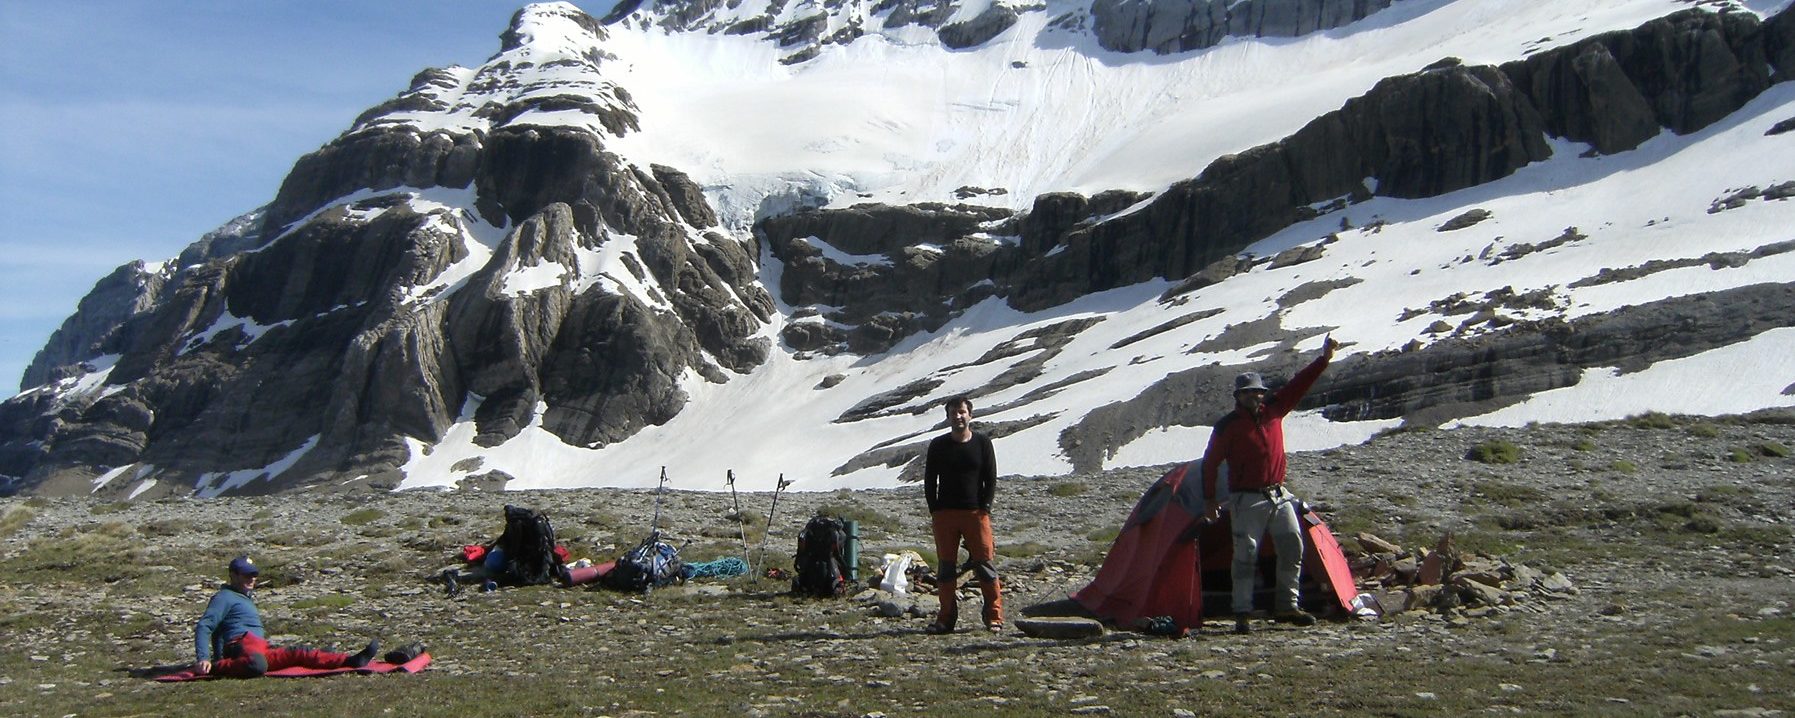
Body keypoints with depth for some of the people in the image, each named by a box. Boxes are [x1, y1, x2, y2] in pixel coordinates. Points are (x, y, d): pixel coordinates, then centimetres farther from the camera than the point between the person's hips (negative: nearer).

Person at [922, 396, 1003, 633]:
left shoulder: (982, 443, 5)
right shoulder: (938, 445, 7)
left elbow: (991, 479, 5)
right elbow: (929, 481, 9)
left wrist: (984, 508, -4)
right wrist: (934, 511, 0)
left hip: (976, 513, -1)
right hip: (944, 514, 1)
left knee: (985, 564, -4)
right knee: (946, 567, 3)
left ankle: (994, 617, 2)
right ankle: (946, 618, 9)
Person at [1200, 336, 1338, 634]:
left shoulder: (1273, 410, 5)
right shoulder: (1227, 426, -8)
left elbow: (1298, 385, 7)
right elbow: (1210, 463, -3)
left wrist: (1324, 358, 0)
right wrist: (1209, 500, -3)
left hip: (1278, 495, 6)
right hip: (1247, 500, -6)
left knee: (1293, 548, 6)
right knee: (1245, 555, -8)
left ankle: (1286, 608, 17)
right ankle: (1242, 615, -4)